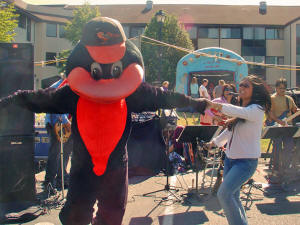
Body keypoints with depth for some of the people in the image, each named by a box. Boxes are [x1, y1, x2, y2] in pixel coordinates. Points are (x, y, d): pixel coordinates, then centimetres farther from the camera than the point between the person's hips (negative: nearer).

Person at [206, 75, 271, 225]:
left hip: (246, 161, -8)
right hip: (230, 158, 8)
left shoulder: (257, 109, -14)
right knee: (232, 197, 10)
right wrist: (215, 142, 28)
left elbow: (238, 111, -35)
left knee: (224, 194, -18)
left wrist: (216, 105, -45)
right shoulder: (240, 110, 12)